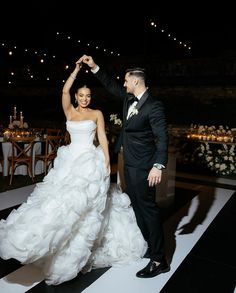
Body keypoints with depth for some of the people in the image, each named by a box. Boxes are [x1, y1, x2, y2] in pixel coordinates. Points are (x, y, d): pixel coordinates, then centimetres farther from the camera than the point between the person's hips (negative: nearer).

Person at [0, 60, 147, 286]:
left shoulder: (97, 113, 4)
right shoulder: (69, 112, 11)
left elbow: (102, 138, -1)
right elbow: (64, 91, -4)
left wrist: (107, 162, -8)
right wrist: (76, 70, 3)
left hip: (91, 162, -4)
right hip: (70, 161, 4)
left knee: (81, 207, -9)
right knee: (64, 202, 0)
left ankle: (72, 258, 5)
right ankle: (63, 253, 13)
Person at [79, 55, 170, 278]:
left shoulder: (153, 106, -17)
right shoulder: (129, 98, 7)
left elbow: (162, 137, -22)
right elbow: (111, 86, 21)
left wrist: (158, 166, -31)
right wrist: (94, 67, 16)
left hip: (143, 167, -9)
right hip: (129, 164, 9)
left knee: (148, 208, -2)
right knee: (137, 206, 18)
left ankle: (159, 260, 11)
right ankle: (148, 246, 35)